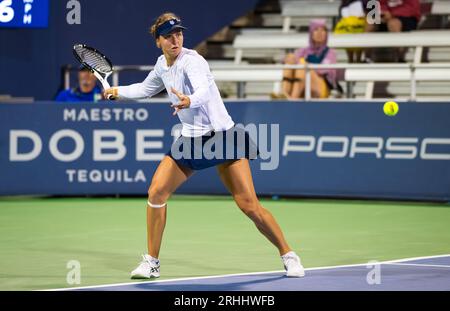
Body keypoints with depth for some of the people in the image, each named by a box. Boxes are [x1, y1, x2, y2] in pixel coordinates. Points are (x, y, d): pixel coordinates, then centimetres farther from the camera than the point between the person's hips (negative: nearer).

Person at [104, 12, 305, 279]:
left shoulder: (192, 61, -17)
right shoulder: (162, 65, 6)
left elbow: (204, 91, -39)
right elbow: (145, 89, 31)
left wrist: (189, 101, -58)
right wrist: (118, 91, 34)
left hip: (222, 137, -6)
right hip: (191, 141, 6)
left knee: (249, 205, -11)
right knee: (156, 192, -8)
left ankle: (288, 255, 7)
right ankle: (152, 262, 5)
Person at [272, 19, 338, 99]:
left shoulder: (330, 53, 12)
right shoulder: (304, 52, 23)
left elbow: (325, 70, -7)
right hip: (303, 92, 3)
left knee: (302, 62, -26)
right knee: (291, 57, -16)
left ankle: (294, 97, -49)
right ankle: (285, 94, -38)